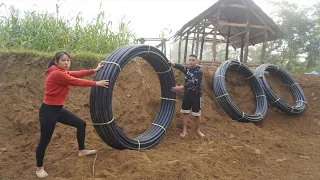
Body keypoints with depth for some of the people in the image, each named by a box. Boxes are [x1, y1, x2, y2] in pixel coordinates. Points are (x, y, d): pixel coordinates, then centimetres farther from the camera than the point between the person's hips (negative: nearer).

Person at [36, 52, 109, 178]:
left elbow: (78, 74, 1)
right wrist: (97, 83, -15)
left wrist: (95, 70, -2)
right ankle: (39, 168, 25)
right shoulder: (56, 73, -21)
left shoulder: (62, 72, 8)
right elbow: (76, 82, -20)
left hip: (58, 109, 10)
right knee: (45, 140, 4)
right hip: (48, 111, -10)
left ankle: (81, 151, 29)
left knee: (81, 124, 13)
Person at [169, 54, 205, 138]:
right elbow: (180, 66, -16)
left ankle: (198, 130, 24)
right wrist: (171, 63, -36)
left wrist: (180, 87, -34)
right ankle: (184, 130, 17)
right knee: (185, 112, 6)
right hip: (187, 94, 4)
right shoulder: (187, 68, 4)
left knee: (197, 114, 6)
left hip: (196, 95, -4)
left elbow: (192, 82, -25)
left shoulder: (199, 71, -14)